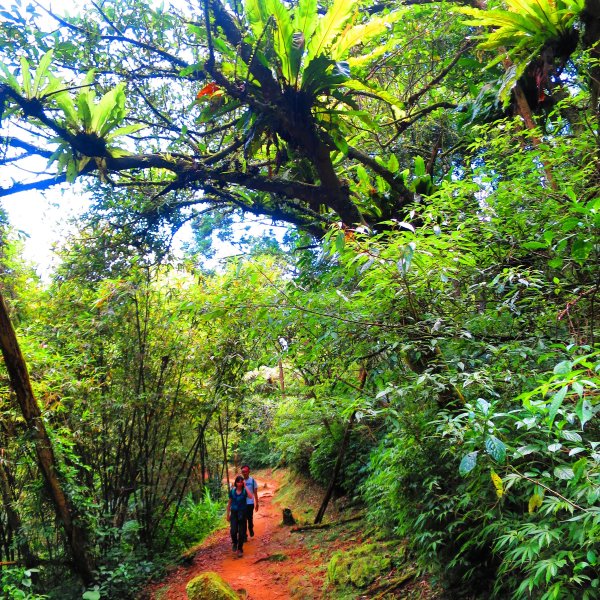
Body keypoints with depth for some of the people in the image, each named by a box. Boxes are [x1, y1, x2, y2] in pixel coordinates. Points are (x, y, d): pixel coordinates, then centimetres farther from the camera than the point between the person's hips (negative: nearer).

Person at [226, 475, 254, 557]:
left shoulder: (245, 491, -6)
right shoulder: (232, 491, 0)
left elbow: (251, 496, -27)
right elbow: (229, 503, 8)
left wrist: (245, 486, -23)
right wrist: (228, 514, 8)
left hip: (242, 513, -1)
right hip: (234, 513, 1)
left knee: (241, 532, 3)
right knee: (233, 531, -14)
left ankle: (240, 549, 20)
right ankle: (234, 542, 18)